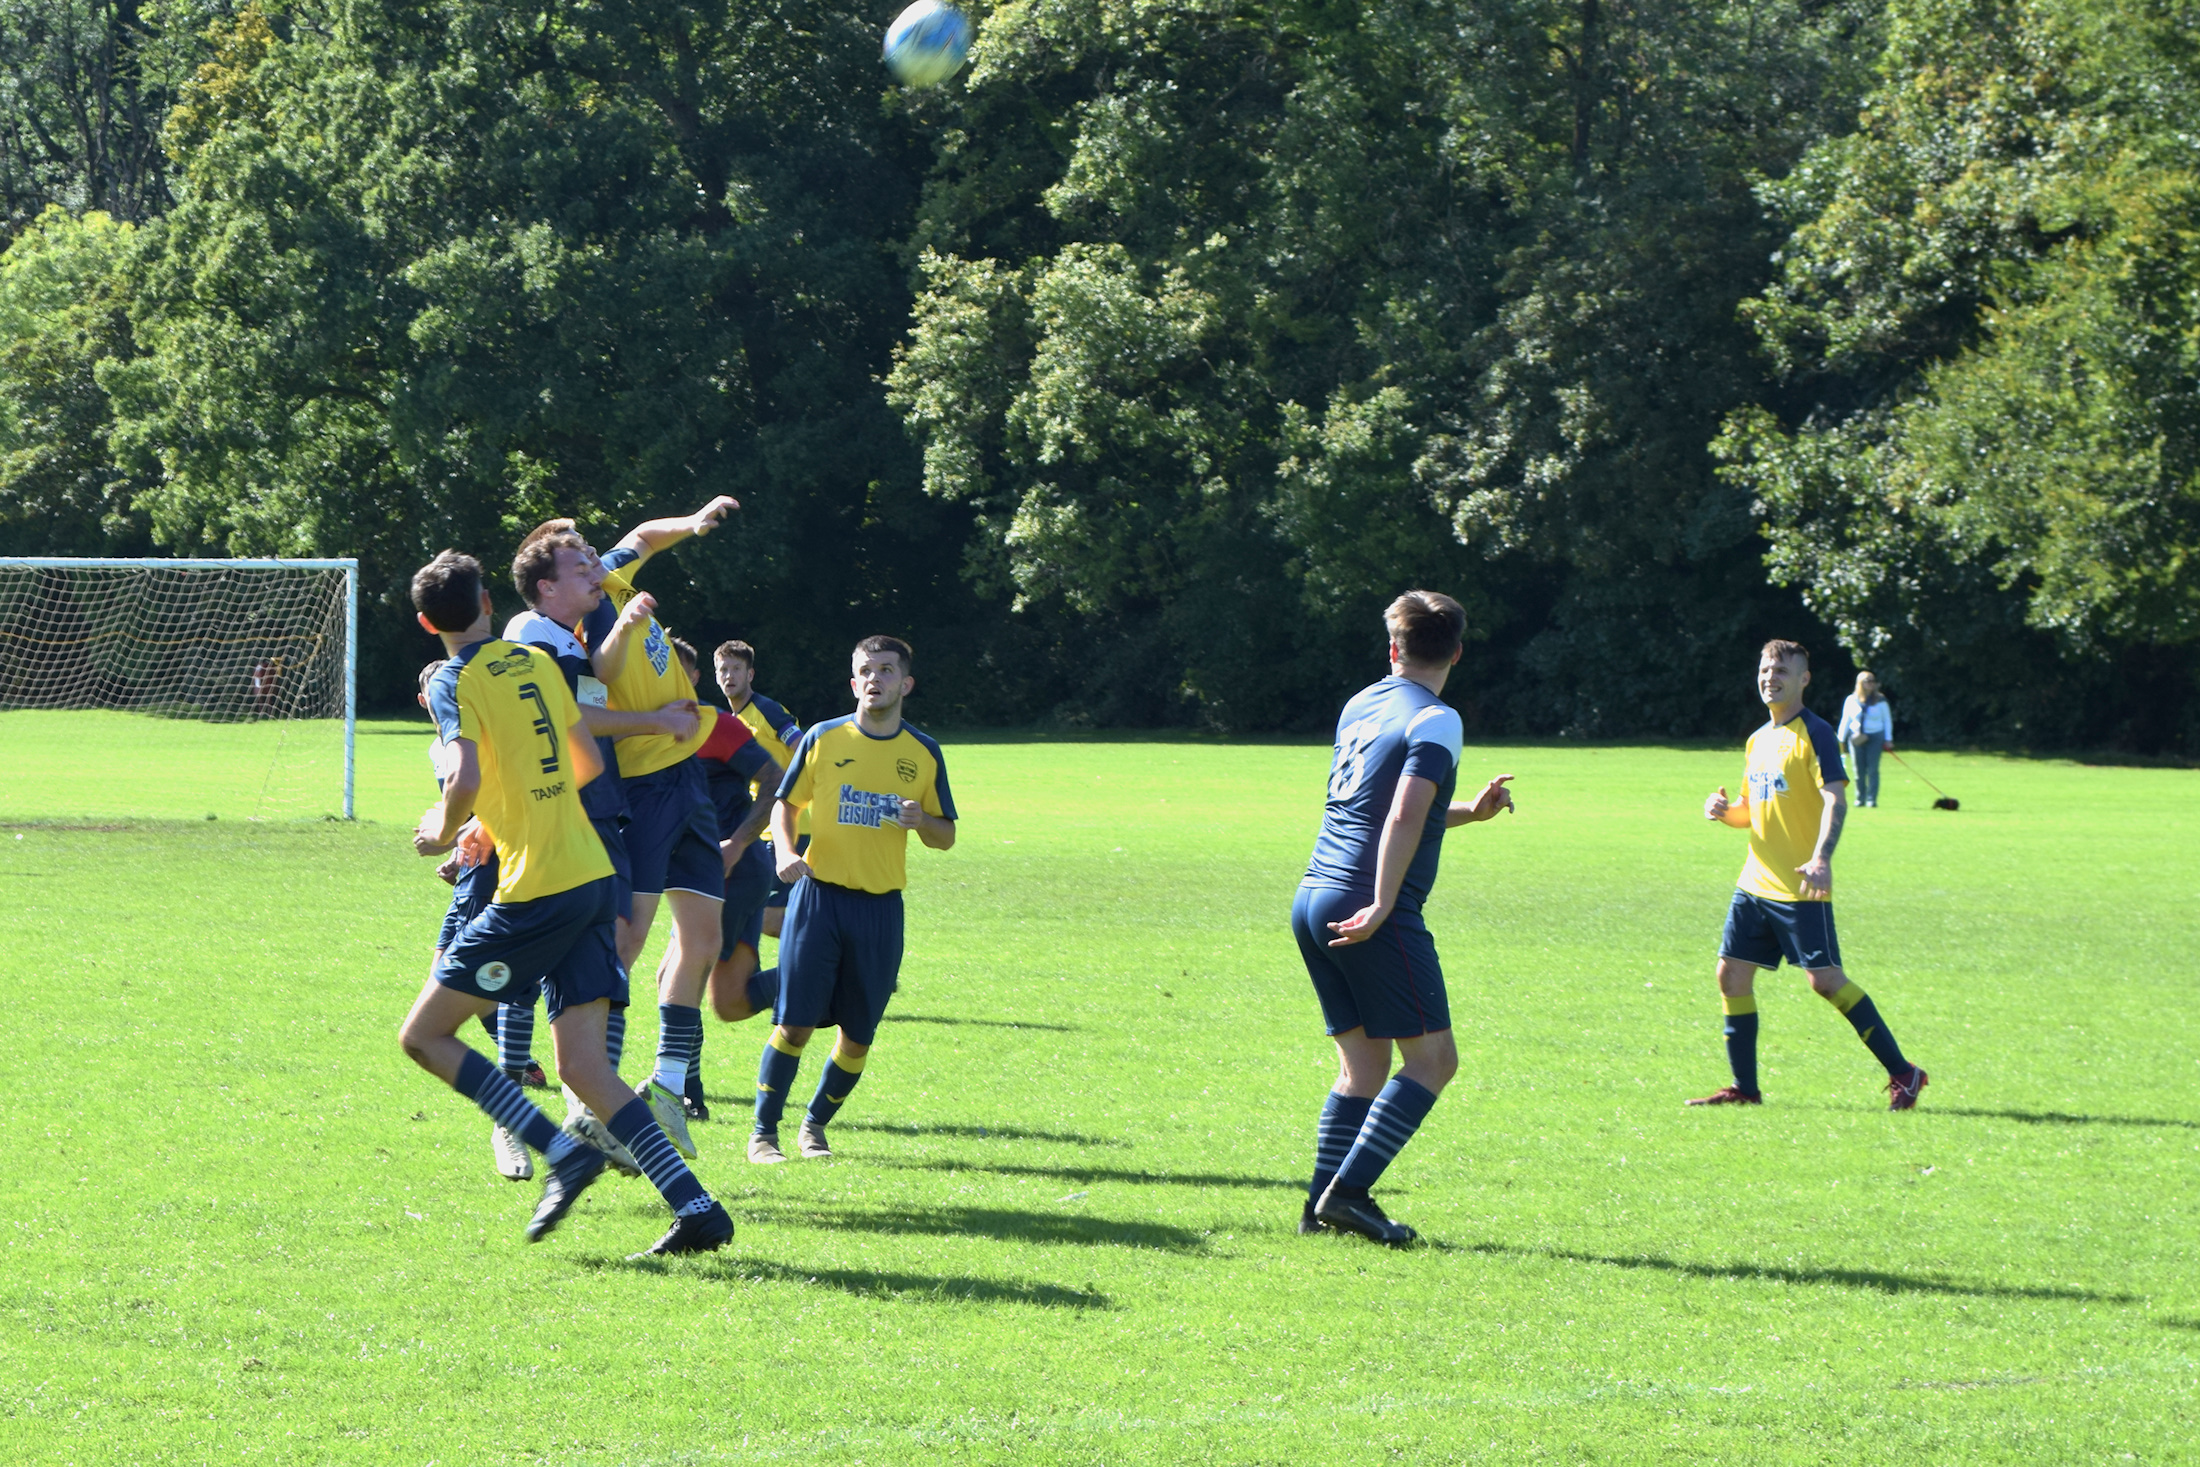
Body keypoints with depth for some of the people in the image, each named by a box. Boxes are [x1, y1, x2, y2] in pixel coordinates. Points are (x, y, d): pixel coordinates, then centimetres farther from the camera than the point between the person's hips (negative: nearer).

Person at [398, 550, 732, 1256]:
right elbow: (589, 766, 22)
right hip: (590, 875, 7)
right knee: (582, 1067, 5)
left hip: (536, 891, -7)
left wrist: (443, 831, -1)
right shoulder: (537, 662, 15)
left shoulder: (455, 682, -6)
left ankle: (562, 1151, -9)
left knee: (423, 1036, 2)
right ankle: (696, 1207, -8)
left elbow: (466, 780, -22)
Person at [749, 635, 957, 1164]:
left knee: (858, 1035, 3)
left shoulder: (924, 752, 7)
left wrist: (921, 821, -11)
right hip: (819, 894, -2)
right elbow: (784, 803, 10)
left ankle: (816, 1125, 24)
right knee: (795, 1022, -9)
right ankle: (764, 1132, 0)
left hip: (881, 905, 2)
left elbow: (946, 837, 12)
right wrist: (786, 852, -9)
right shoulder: (823, 738, 3)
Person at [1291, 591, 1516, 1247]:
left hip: (1313, 898, 8)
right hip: (1365, 905, -8)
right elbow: (1407, 814, -20)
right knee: (1432, 1057, -3)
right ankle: (1348, 1190, -14)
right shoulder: (1435, 720, -7)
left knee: (1364, 1062, 13)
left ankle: (1323, 1204, 6)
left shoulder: (1361, 705, 18)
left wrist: (1470, 811, 34)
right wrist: (1382, 906, -24)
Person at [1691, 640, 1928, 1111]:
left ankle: (1902, 1073, -4)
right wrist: (1724, 811, 2)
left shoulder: (1814, 733, -9)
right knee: (1732, 975, 3)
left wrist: (1821, 858, -34)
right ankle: (1744, 1087, 12)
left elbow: (1835, 799, -19)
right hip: (1756, 882, 8)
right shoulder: (1759, 739, 16)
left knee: (1825, 979, -11)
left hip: (1800, 887, -8)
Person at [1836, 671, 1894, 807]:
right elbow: (1845, 721, 12)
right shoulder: (1851, 700, 6)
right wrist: (1840, 739, 9)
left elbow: (1887, 720, 10)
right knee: (1859, 770, 1)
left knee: (1872, 769, -6)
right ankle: (1860, 798, 11)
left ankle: (1871, 799, -2)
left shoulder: (1880, 700, 5)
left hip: (1875, 736, -1)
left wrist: (1888, 740, 4)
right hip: (1857, 738, 1)